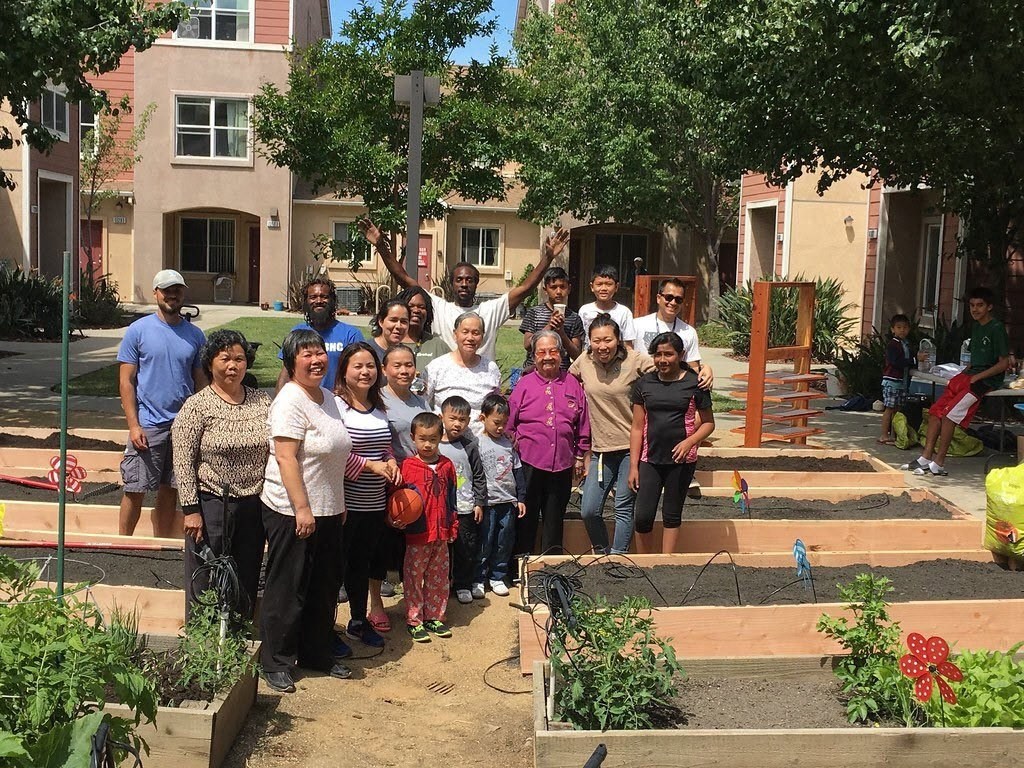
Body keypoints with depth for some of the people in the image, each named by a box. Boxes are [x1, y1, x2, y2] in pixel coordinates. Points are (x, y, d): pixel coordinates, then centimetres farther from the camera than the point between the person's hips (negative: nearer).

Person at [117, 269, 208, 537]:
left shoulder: (195, 335, 8)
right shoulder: (138, 330, -1)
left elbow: (201, 382, 10)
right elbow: (126, 381, -3)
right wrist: (133, 425, -10)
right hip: (147, 424, -3)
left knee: (169, 490, 11)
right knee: (135, 490, 0)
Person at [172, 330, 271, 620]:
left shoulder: (262, 401, 6)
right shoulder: (197, 406, -7)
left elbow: (274, 451, 11)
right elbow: (183, 462, -9)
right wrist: (191, 509, -13)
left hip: (254, 505, 4)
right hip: (211, 505, -4)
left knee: (247, 580, 13)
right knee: (207, 578, 5)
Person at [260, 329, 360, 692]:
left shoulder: (327, 397, 10)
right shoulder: (290, 401, -17)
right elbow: (286, 458, -22)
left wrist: (338, 504, 20)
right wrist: (302, 509, -24)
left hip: (327, 512, 9)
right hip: (292, 512, -9)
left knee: (325, 587, 17)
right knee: (287, 590, 3)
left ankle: (316, 653, 33)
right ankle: (276, 663, 16)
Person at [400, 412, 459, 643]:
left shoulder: (446, 465, 5)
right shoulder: (407, 466, -8)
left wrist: (453, 525, 13)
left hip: (441, 534, 4)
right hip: (417, 534, -4)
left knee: (439, 578, 13)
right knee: (414, 577, 4)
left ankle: (434, 617, 24)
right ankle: (414, 620, 13)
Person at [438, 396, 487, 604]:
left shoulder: (470, 446, 0)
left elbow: (479, 477, 5)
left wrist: (479, 503, 2)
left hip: (466, 508, 1)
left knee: (468, 548, 7)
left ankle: (464, 583, 22)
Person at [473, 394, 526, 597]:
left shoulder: (508, 443, 9)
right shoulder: (477, 444, -8)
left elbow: (518, 472, 14)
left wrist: (521, 498, 11)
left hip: (508, 502, 5)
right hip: (487, 503, -5)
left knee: (505, 542, 11)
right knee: (484, 543, 1)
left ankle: (497, 576, 24)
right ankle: (478, 579, 14)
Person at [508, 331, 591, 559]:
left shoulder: (572, 384, 7)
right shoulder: (525, 384, 1)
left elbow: (583, 425, 11)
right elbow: (509, 425, 2)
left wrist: (580, 457, 10)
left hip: (562, 463, 2)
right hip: (529, 462, -2)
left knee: (554, 518, 13)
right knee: (526, 517, 4)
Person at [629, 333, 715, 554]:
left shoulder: (694, 383, -3)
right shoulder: (644, 383, 3)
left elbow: (708, 422, 4)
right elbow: (637, 427, 5)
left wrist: (690, 442, -15)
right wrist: (633, 466, 1)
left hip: (681, 460, -1)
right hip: (650, 460, 1)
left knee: (672, 515, 9)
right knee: (643, 516, -3)